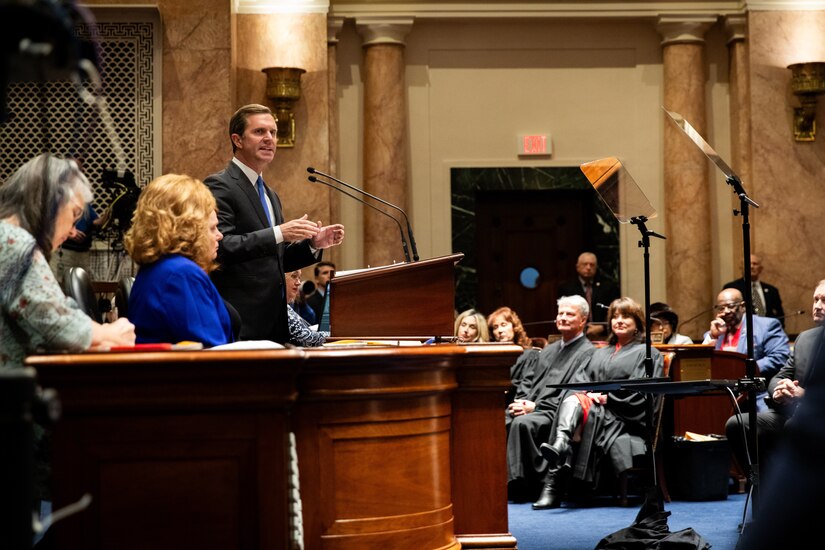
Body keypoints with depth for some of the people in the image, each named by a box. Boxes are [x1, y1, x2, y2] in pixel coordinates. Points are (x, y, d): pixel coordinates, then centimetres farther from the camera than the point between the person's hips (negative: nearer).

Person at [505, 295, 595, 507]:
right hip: (529, 408, 7)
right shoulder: (549, 351, 27)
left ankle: (517, 484, -30)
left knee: (522, 423, -35)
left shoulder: (587, 353, 1)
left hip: (555, 412, -7)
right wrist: (520, 402, 0)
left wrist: (535, 406, -15)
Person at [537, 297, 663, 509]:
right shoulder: (600, 354, 32)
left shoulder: (647, 353, 16)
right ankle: (560, 445, -61)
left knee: (591, 412, -36)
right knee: (572, 402, -32)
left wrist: (607, 397, -10)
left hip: (625, 417, -3)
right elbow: (579, 380, 17)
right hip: (596, 410, 3)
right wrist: (589, 393, -5)